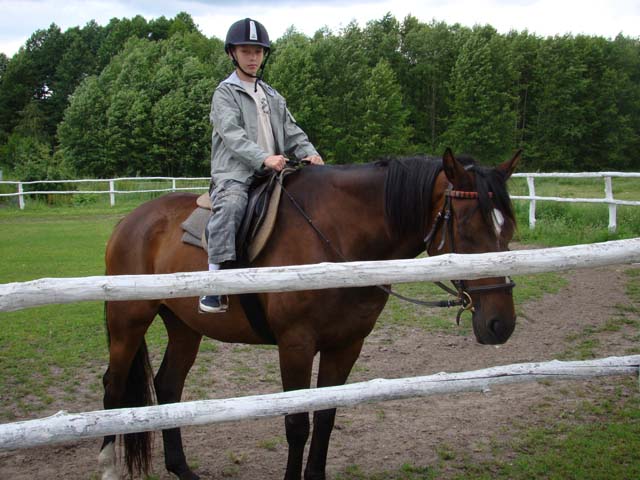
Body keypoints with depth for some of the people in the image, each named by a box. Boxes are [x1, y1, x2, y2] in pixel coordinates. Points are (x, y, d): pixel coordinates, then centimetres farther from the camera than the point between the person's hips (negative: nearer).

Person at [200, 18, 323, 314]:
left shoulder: (272, 97, 23)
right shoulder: (226, 92, 4)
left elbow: (292, 133, 17)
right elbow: (233, 134, -12)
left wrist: (309, 154, -5)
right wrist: (263, 158, -27)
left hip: (272, 174, 7)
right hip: (234, 173, -6)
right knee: (231, 205, -35)